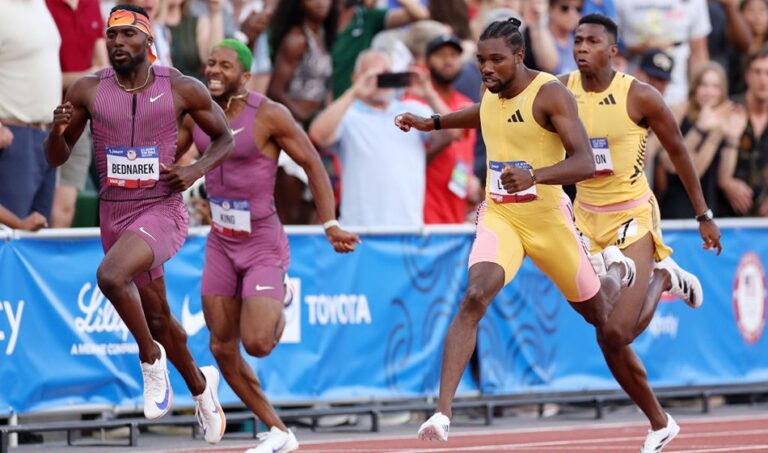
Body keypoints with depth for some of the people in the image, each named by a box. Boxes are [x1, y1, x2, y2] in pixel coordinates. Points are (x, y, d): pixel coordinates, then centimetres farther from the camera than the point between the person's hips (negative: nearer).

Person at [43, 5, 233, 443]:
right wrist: (59, 130, -16)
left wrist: (196, 171, -12)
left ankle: (151, 357, -8)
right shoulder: (88, 91, -2)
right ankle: (200, 384, 43)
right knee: (156, 315, 17)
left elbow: (225, 137, 6)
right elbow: (57, 157, 6)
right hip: (114, 213, 5)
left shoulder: (182, 89, -8)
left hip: (162, 210, -4)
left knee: (111, 275, -32)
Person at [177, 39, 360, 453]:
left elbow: (312, 165, -10)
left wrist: (330, 225, -15)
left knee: (257, 344, -17)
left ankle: (277, 307, 21)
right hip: (221, 244, 6)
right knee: (222, 348, 4)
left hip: (263, 245, -6)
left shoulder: (269, 115, -16)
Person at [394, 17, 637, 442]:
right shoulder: (492, 92, 1)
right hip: (498, 215, 3)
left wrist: (533, 176, -41)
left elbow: (585, 162, -26)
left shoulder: (550, 94, -18)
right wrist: (433, 123, 20)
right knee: (474, 298, -25)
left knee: (598, 314, 17)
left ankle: (617, 269, 56)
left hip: (546, 216, -3)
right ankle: (442, 413, -29)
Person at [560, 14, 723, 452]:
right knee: (611, 338, 2)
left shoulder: (640, 96, -12)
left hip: (632, 218, -4)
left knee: (614, 332, -17)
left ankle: (662, 280, 14)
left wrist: (704, 215, 2)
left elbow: (679, 152, -1)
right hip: (587, 218, 4)